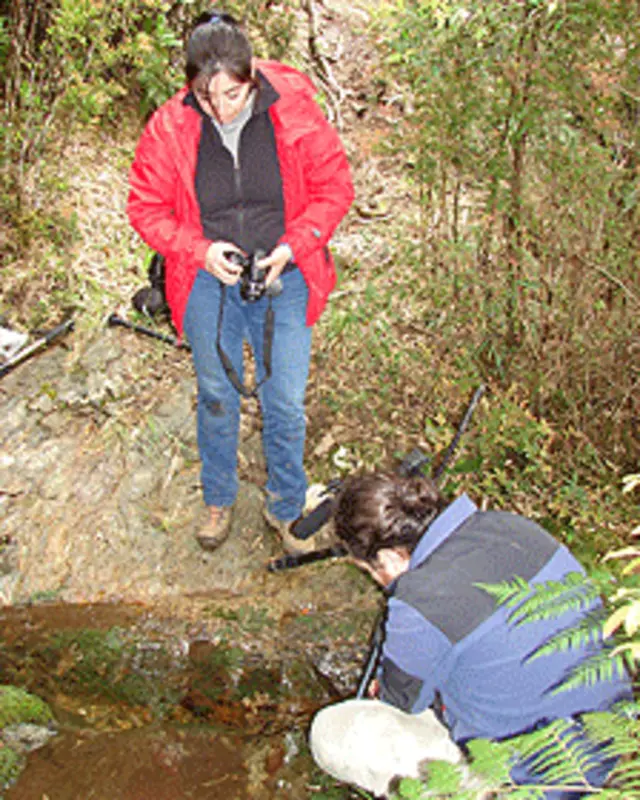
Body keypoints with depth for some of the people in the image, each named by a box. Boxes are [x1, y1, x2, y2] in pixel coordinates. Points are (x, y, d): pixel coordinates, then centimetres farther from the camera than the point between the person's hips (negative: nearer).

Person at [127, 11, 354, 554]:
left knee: (286, 403, 7)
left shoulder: (295, 113, -14)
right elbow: (147, 208, -3)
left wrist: (293, 246, -18)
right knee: (217, 396, 17)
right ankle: (219, 499, 41)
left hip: (284, 282, 0)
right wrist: (200, 249, -18)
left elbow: (334, 188, -4)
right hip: (208, 285, 1)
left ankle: (287, 508, 31)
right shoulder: (169, 128, -12)